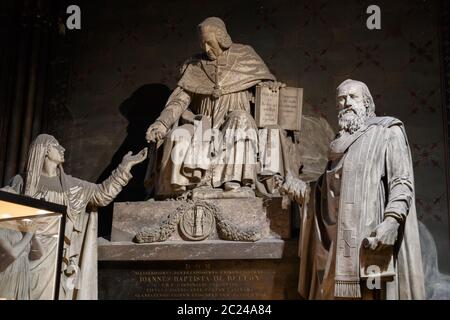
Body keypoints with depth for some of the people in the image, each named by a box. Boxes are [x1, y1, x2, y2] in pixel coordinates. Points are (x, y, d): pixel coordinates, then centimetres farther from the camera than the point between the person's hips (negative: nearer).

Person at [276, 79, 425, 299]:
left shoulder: (387, 132, 5)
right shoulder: (340, 144, 24)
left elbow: (402, 182, -7)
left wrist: (391, 221, -22)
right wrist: (293, 186, 23)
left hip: (372, 240, -5)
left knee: (371, 293, -10)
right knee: (337, 291, 3)